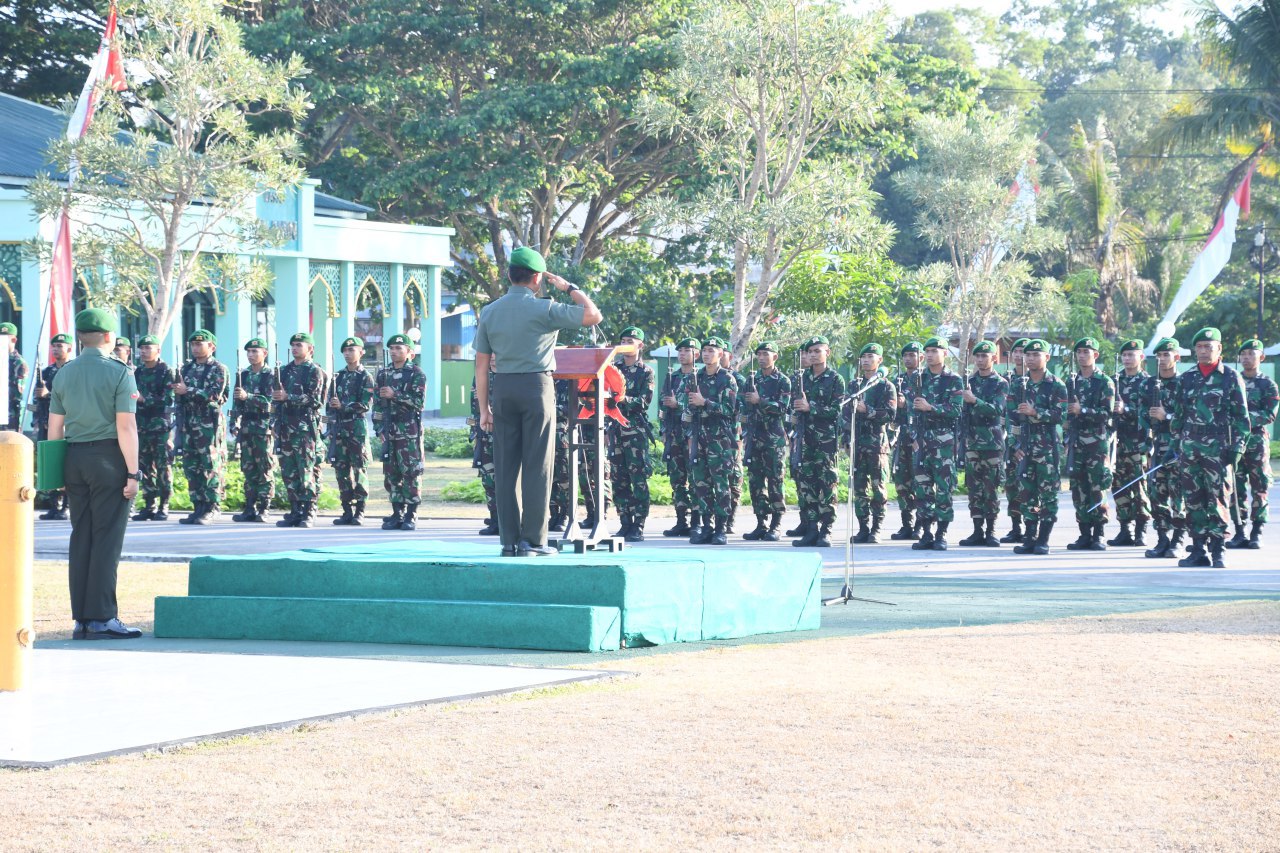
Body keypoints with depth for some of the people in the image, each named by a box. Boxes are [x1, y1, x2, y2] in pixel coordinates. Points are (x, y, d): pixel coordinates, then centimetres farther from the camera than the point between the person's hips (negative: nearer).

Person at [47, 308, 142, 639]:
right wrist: (133, 473, -10)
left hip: (74, 459, 6)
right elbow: (126, 428, -13)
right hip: (109, 458, -6)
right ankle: (101, 618, -7)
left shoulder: (63, 375, 9)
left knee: (81, 537, 9)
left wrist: (58, 474, 15)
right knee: (107, 538, -4)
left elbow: (55, 428, 10)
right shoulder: (118, 373, -7)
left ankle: (81, 619, 9)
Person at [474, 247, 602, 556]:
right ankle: (533, 540, -3)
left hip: (502, 388, 5)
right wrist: (570, 288, 9)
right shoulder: (543, 309, -7)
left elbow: (481, 364, 8)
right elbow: (594, 315, -5)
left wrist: (484, 408, 11)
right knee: (536, 465, -1)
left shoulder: (490, 312, 8)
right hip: (536, 386, -4)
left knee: (505, 466, 6)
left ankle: (509, 540, 6)